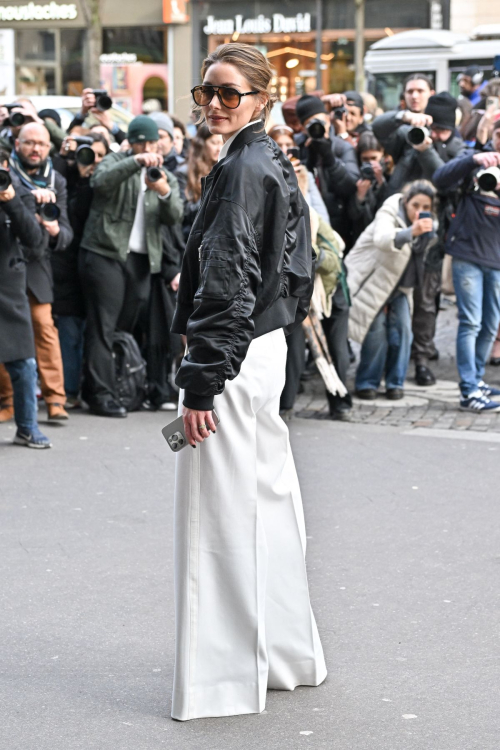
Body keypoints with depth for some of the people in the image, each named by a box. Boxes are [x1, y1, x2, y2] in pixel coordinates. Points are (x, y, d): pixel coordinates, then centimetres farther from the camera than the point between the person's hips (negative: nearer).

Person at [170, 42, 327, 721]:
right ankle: (289, 654, 27)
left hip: (233, 357, -10)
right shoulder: (270, 163, 14)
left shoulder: (245, 169, -16)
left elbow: (230, 285, -21)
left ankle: (224, 681, 2)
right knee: (267, 500, 17)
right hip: (265, 348, 10)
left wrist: (201, 381, -21)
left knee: (220, 516, -4)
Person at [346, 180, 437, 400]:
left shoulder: (427, 226, -4)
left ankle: (395, 382, 3)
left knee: (402, 328, -9)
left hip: (398, 286, 6)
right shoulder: (389, 214, -24)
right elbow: (382, 238, -48)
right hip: (372, 279, -6)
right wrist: (411, 232, -66)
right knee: (377, 330, -15)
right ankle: (367, 383, -1)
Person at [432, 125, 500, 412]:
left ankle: (476, 379, 27)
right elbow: (441, 180, -14)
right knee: (471, 323, -8)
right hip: (468, 254, -3)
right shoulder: (476, 163, 1)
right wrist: (473, 159, -28)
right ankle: (470, 393, -9)